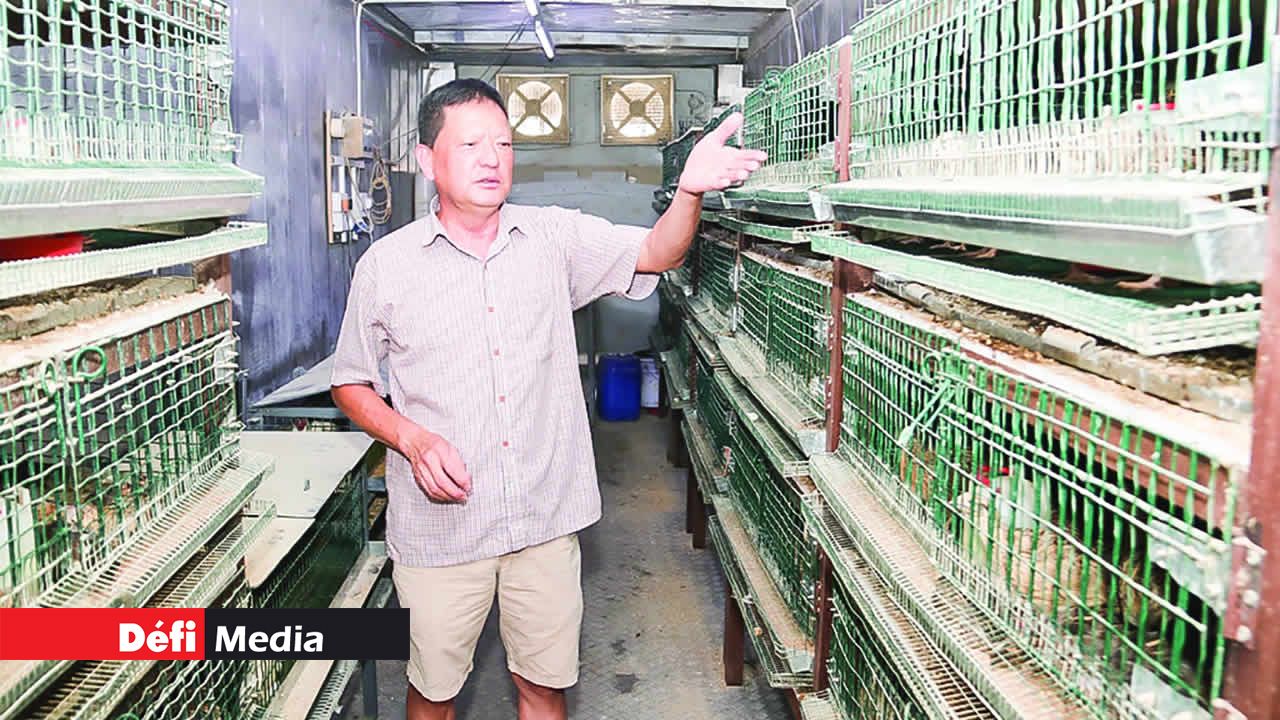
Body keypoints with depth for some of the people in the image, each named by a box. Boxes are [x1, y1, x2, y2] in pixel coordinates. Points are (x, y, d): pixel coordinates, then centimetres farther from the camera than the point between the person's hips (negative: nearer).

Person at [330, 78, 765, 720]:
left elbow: (655, 252, -8)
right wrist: (411, 438, -15)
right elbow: (351, 384, 4)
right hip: (440, 521, -1)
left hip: (546, 520, 2)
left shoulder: (554, 237, 0)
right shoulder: (387, 265, -4)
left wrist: (690, 190, -29)